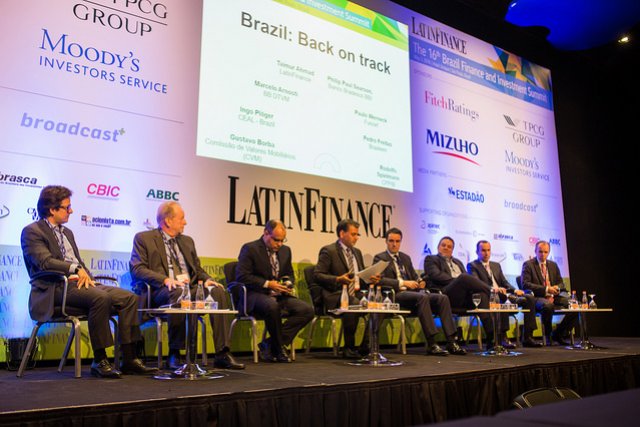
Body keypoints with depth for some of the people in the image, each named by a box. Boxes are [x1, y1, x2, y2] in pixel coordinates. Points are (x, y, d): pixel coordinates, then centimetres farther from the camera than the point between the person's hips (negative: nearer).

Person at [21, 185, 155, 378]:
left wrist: (87, 277, 3)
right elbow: (45, 262, -15)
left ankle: (129, 359, -11)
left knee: (129, 297, -11)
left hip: (79, 283, 8)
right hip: (57, 288, -8)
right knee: (101, 298, -35)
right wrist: (75, 268, -25)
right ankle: (99, 361, -24)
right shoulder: (32, 231, 1)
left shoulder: (67, 232, 26)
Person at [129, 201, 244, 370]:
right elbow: (137, 269, -5)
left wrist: (207, 279, -1)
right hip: (162, 291, -5)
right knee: (178, 293, -39)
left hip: (191, 288, 5)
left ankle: (222, 354, -25)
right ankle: (174, 354, -25)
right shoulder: (143, 238, 8)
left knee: (218, 291, -23)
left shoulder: (187, 241, 26)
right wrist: (165, 279, -20)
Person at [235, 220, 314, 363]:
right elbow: (241, 276, -12)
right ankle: (278, 348, -16)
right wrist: (267, 284, -18)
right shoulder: (250, 249, -4)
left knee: (307, 310, -17)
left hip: (279, 295, 7)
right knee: (272, 305, -40)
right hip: (255, 295, -6)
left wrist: (288, 284, 1)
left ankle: (269, 344, -12)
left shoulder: (285, 250, 16)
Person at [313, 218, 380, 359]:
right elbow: (317, 275, -8)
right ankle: (349, 348, -19)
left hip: (356, 293, 7)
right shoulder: (328, 251, -1)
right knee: (355, 305, -36)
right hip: (336, 295, -7)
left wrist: (371, 279, 5)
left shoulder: (357, 252, 23)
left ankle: (365, 346, -12)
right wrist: (338, 279, -22)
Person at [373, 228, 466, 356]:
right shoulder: (380, 258, 4)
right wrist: (403, 283, -19)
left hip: (411, 292, 7)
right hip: (395, 294, -7)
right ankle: (431, 344, -33)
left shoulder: (406, 258, 25)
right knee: (422, 297, -34)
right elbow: (380, 279, -11)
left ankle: (451, 342, -17)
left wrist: (419, 281, -1)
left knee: (442, 298, -15)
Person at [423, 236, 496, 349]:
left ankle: (491, 338, -34)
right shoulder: (431, 259, 18)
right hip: (444, 295, -6)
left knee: (482, 294, -29)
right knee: (464, 277, -36)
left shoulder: (458, 262, 37)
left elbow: (469, 278, 23)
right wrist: (457, 280, -13)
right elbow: (436, 275, -3)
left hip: (463, 297, 6)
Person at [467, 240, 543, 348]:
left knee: (530, 298, -12)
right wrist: (493, 289, -27)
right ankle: (503, 337, -39)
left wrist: (515, 290, -3)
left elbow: (505, 282, 19)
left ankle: (527, 337, -13)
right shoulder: (472, 266, 6)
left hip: (503, 294, 7)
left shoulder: (496, 265, 27)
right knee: (502, 296, -39)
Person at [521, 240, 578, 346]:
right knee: (548, 305, -39)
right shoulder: (528, 265, 1)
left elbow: (561, 283, 20)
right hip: (536, 298, -6)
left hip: (553, 297, 6)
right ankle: (548, 336, -14)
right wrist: (546, 289, -18)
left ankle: (558, 334, 2)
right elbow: (525, 284, -10)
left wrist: (557, 288, -6)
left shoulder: (553, 265, 19)